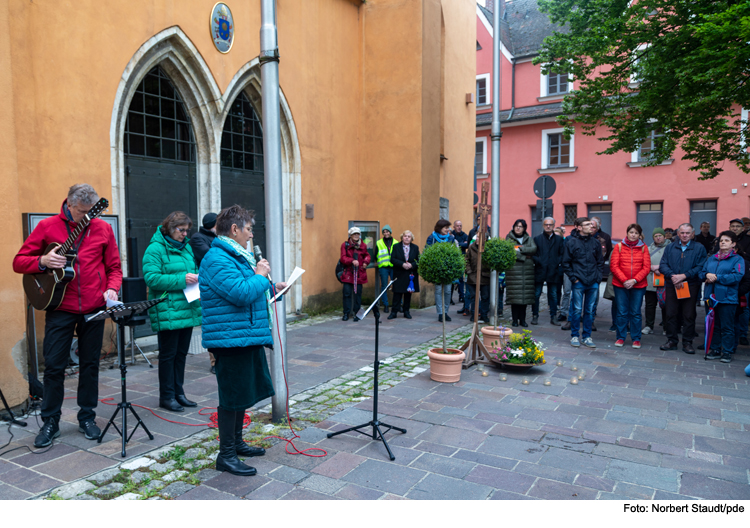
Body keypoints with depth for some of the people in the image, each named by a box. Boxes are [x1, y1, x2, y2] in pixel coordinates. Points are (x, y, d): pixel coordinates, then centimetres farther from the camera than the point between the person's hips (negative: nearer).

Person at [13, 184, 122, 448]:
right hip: (60, 308, -1)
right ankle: (50, 421, 18)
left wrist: (111, 289, -9)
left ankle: (87, 417, 23)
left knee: (90, 364, 9)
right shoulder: (47, 226, 2)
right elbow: (19, 262, 4)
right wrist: (42, 261, -15)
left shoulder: (102, 229, 5)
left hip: (94, 308, 1)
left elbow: (114, 267, 9)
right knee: (54, 365, 3)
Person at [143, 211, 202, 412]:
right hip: (167, 311, -7)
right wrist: (182, 279, -23)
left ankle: (178, 392, 25)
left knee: (181, 352, 14)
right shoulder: (155, 249, -9)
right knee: (168, 354, 2)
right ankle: (166, 396, 14)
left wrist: (197, 277, 2)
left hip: (187, 309, 7)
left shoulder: (186, 246, 15)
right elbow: (151, 278, -18)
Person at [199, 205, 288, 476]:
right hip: (231, 339, -11)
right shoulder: (217, 259, -18)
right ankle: (226, 455, 13)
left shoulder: (237, 256, 17)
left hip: (247, 336, 11)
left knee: (244, 393, 20)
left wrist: (271, 289, 14)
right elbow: (240, 294, -27)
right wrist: (260, 276, -13)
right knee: (232, 397, -1)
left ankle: (236, 442, 36)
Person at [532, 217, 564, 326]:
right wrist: (538, 261, -13)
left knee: (553, 295, 6)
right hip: (539, 271, -1)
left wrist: (557, 263, -9)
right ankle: (535, 316, 12)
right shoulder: (537, 239, 8)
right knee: (536, 294, 2)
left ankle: (553, 317, 14)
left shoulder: (559, 239, 11)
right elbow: (533, 254, 2)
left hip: (553, 271, 1)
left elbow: (562, 254, 7)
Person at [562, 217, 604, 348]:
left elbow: (600, 261, 15)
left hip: (593, 283, 4)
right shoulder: (571, 242, -3)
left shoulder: (595, 242, 9)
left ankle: (587, 337, 17)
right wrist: (573, 277, -7)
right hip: (578, 283, -4)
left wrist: (598, 276, 4)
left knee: (590, 311, 8)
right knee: (577, 310, 0)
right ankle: (574, 336, 13)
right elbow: (565, 263, -2)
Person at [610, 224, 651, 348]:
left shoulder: (643, 248, 4)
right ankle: (621, 338, 15)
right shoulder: (619, 246, 3)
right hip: (620, 285, 0)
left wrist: (634, 280, -12)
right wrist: (624, 280, -12)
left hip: (638, 285, 0)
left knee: (636, 313, 4)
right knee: (622, 312, 4)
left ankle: (636, 339, 15)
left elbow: (646, 267, 0)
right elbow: (614, 266, -2)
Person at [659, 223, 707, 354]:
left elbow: (700, 267, -6)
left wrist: (684, 276, -16)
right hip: (672, 286, 2)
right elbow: (663, 265, 2)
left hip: (691, 286, -2)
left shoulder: (699, 248, 4)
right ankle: (671, 341, 14)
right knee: (671, 314, 4)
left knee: (689, 316, 1)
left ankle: (687, 342, 11)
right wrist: (672, 276, -14)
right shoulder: (670, 247, 11)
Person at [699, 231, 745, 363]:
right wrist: (707, 275, -10)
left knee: (727, 327, 0)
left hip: (727, 298, -5)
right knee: (713, 325, 11)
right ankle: (714, 349, 19)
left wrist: (717, 277, -16)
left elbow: (737, 276, -14)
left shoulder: (738, 259, -1)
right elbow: (701, 273, 13)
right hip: (711, 297, 5)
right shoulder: (711, 258, 16)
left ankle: (727, 351, 10)